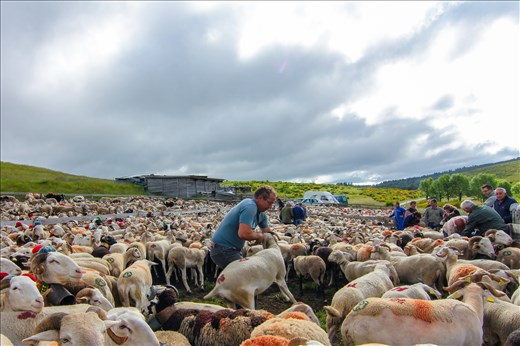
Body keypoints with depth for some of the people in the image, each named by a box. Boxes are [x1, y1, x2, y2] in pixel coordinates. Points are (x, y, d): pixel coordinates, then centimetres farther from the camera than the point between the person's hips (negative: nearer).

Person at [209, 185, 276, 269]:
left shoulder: (260, 213, 9)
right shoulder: (250, 206, -22)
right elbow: (243, 233, -32)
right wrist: (258, 236, -15)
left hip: (230, 249, 10)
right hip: (223, 250, -10)